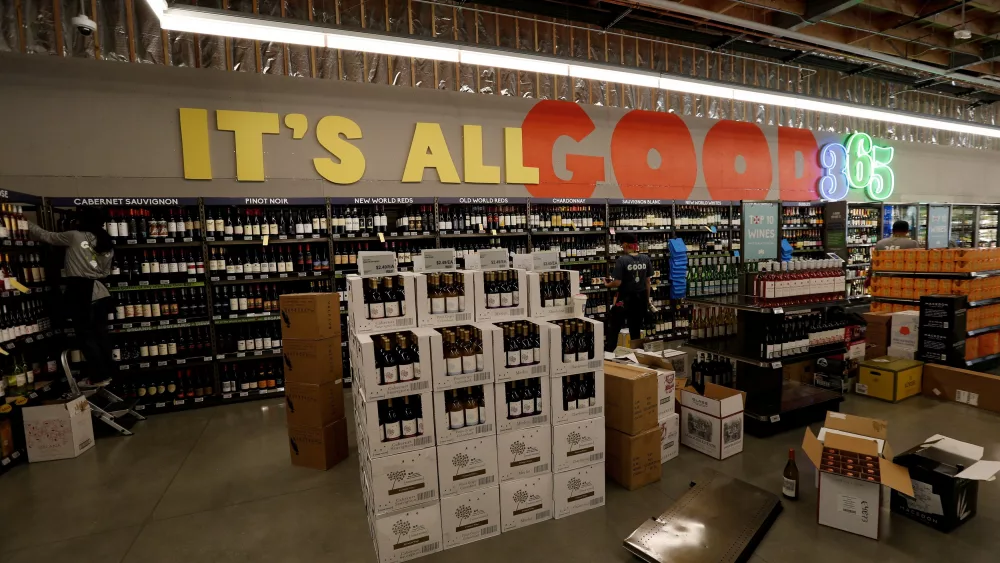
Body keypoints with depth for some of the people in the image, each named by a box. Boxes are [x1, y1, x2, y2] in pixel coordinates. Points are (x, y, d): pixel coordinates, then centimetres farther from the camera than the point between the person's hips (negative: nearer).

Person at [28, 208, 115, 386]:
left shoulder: (74, 236, -6)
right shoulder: (107, 245, 11)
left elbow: (46, 236, 9)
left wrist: (27, 225, 24)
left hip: (81, 292, -6)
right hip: (100, 292, 6)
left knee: (85, 336, 1)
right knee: (101, 333, 10)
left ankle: (99, 377, 3)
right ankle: (106, 373, 15)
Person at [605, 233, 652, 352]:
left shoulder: (622, 260, -17)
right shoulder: (646, 259, 1)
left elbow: (617, 283, -19)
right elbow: (647, 281, 7)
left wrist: (607, 284, 2)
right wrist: (647, 299, 16)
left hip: (625, 299, -5)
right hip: (641, 298, 5)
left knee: (613, 328, 5)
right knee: (636, 329, 16)